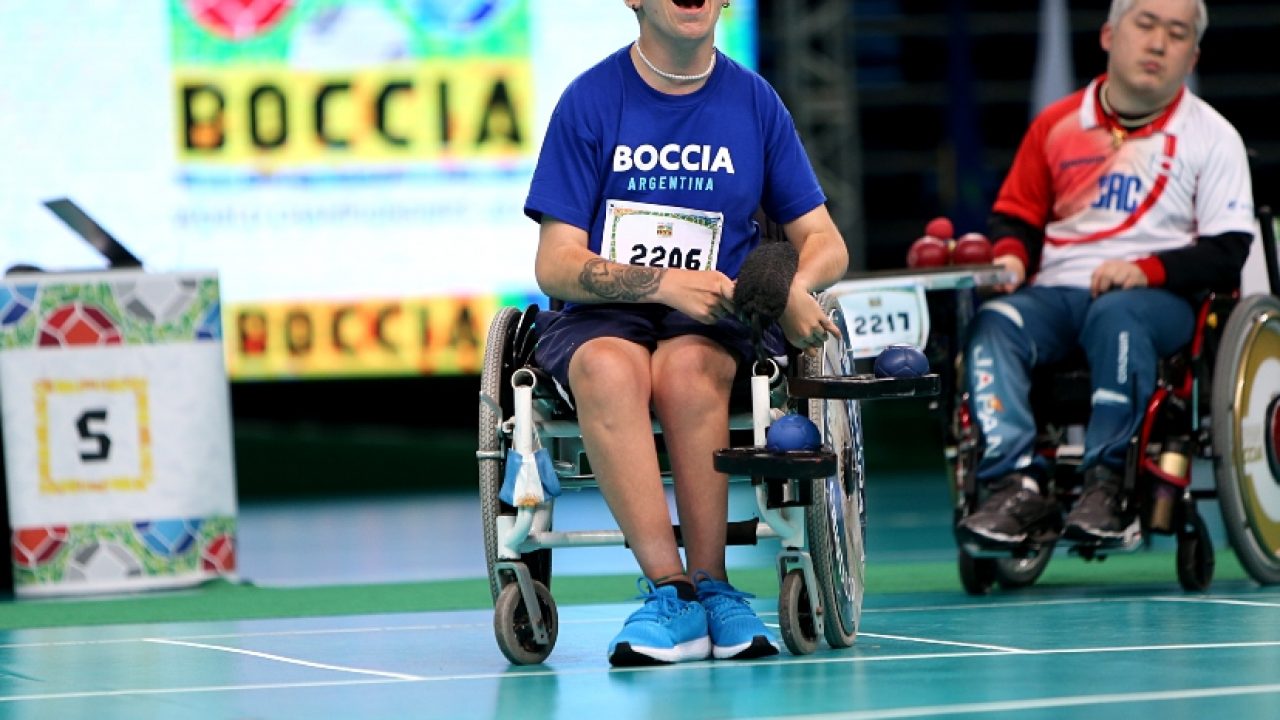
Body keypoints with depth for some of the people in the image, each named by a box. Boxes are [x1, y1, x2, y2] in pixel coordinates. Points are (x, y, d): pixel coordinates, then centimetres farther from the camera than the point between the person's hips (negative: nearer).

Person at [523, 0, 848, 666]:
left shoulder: (755, 101, 7)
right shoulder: (590, 101, 0)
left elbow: (824, 242, 11)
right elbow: (555, 266, -4)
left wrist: (794, 289, -13)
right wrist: (664, 283, -20)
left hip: (716, 322, 1)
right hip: (601, 318, -1)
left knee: (687, 365, -35)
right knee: (608, 368, -36)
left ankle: (708, 583, -31)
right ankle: (671, 588, -39)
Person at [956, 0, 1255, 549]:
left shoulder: (1212, 137, 7)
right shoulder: (1057, 124, 15)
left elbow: (1227, 253, -1)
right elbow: (1017, 215, 20)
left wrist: (1148, 269, -17)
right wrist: (1011, 257, -4)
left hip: (1161, 299, -3)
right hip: (1057, 293, 3)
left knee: (1116, 315, -38)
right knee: (993, 326, -28)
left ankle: (1106, 484, -37)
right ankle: (1018, 485, -39)